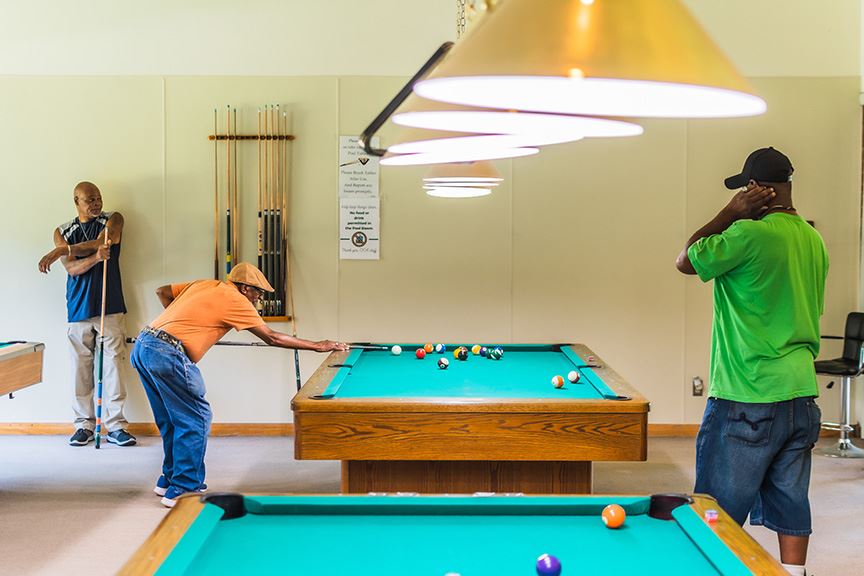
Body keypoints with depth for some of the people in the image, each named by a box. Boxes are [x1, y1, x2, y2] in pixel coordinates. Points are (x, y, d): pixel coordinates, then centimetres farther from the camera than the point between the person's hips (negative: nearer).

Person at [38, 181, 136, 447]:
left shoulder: (113, 220, 6)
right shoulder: (62, 232, 10)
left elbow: (97, 243, -14)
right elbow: (72, 268, -4)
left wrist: (62, 250, -19)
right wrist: (96, 257, -23)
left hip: (110, 307, -2)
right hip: (79, 309, 2)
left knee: (112, 366, -4)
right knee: (81, 369, 3)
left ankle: (116, 426, 0)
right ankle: (84, 425, 12)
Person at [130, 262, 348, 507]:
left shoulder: (204, 284, 20)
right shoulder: (235, 299, -2)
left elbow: (162, 292, 27)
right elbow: (272, 338, 3)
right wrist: (317, 346, 10)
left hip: (142, 347, 9)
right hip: (167, 354, -9)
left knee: (172, 418, 20)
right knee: (196, 418, -2)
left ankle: (170, 480, 30)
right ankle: (182, 490, 0)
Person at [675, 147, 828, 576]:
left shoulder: (750, 234, -16)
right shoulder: (814, 240, 10)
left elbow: (686, 261, -5)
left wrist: (730, 214, -4)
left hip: (748, 399, -8)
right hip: (801, 395, 8)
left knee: (719, 514, 1)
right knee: (792, 504, 13)